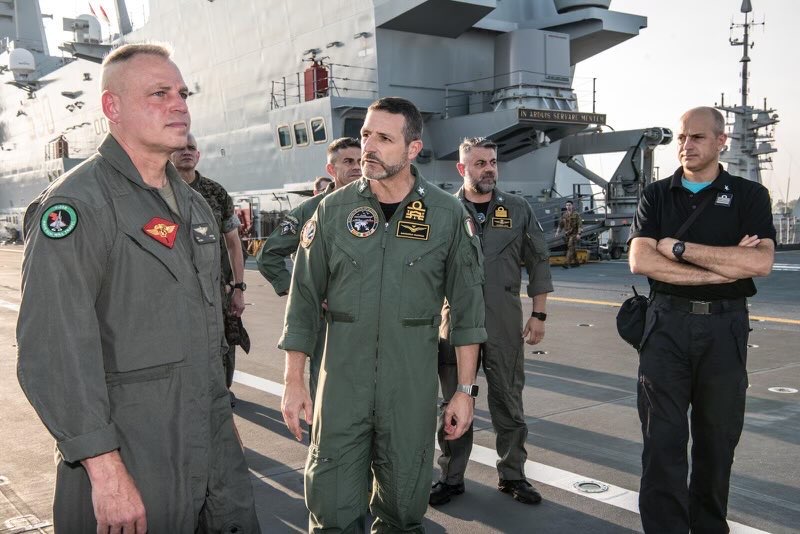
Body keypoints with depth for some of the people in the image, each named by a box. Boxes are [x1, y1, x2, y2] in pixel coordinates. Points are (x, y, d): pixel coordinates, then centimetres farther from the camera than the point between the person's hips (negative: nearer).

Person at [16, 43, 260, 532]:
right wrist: (105, 469, -24)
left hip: (213, 441, 7)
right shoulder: (76, 206, -15)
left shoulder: (193, 203, 11)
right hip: (129, 453, -7)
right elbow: (54, 351, -22)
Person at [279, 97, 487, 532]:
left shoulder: (448, 215, -2)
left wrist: (465, 389, 1)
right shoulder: (334, 209, 0)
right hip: (342, 387, 1)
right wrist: (293, 382, 3)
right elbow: (304, 299, 4)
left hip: (413, 391, 0)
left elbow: (467, 308, 2)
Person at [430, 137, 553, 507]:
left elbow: (538, 262, 9)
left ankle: (512, 474, 24)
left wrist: (539, 314, 4)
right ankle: (451, 477, 22)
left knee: (508, 401, 9)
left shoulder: (518, 210, 5)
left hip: (505, 323, 1)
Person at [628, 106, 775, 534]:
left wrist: (679, 247, -14)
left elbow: (760, 262, -14)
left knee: (717, 439, 11)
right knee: (663, 440, -1)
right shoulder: (656, 196, 6)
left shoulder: (749, 196, 3)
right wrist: (722, 268, -14)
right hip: (667, 325, 0)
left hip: (725, 327, 0)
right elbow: (640, 261, -9)